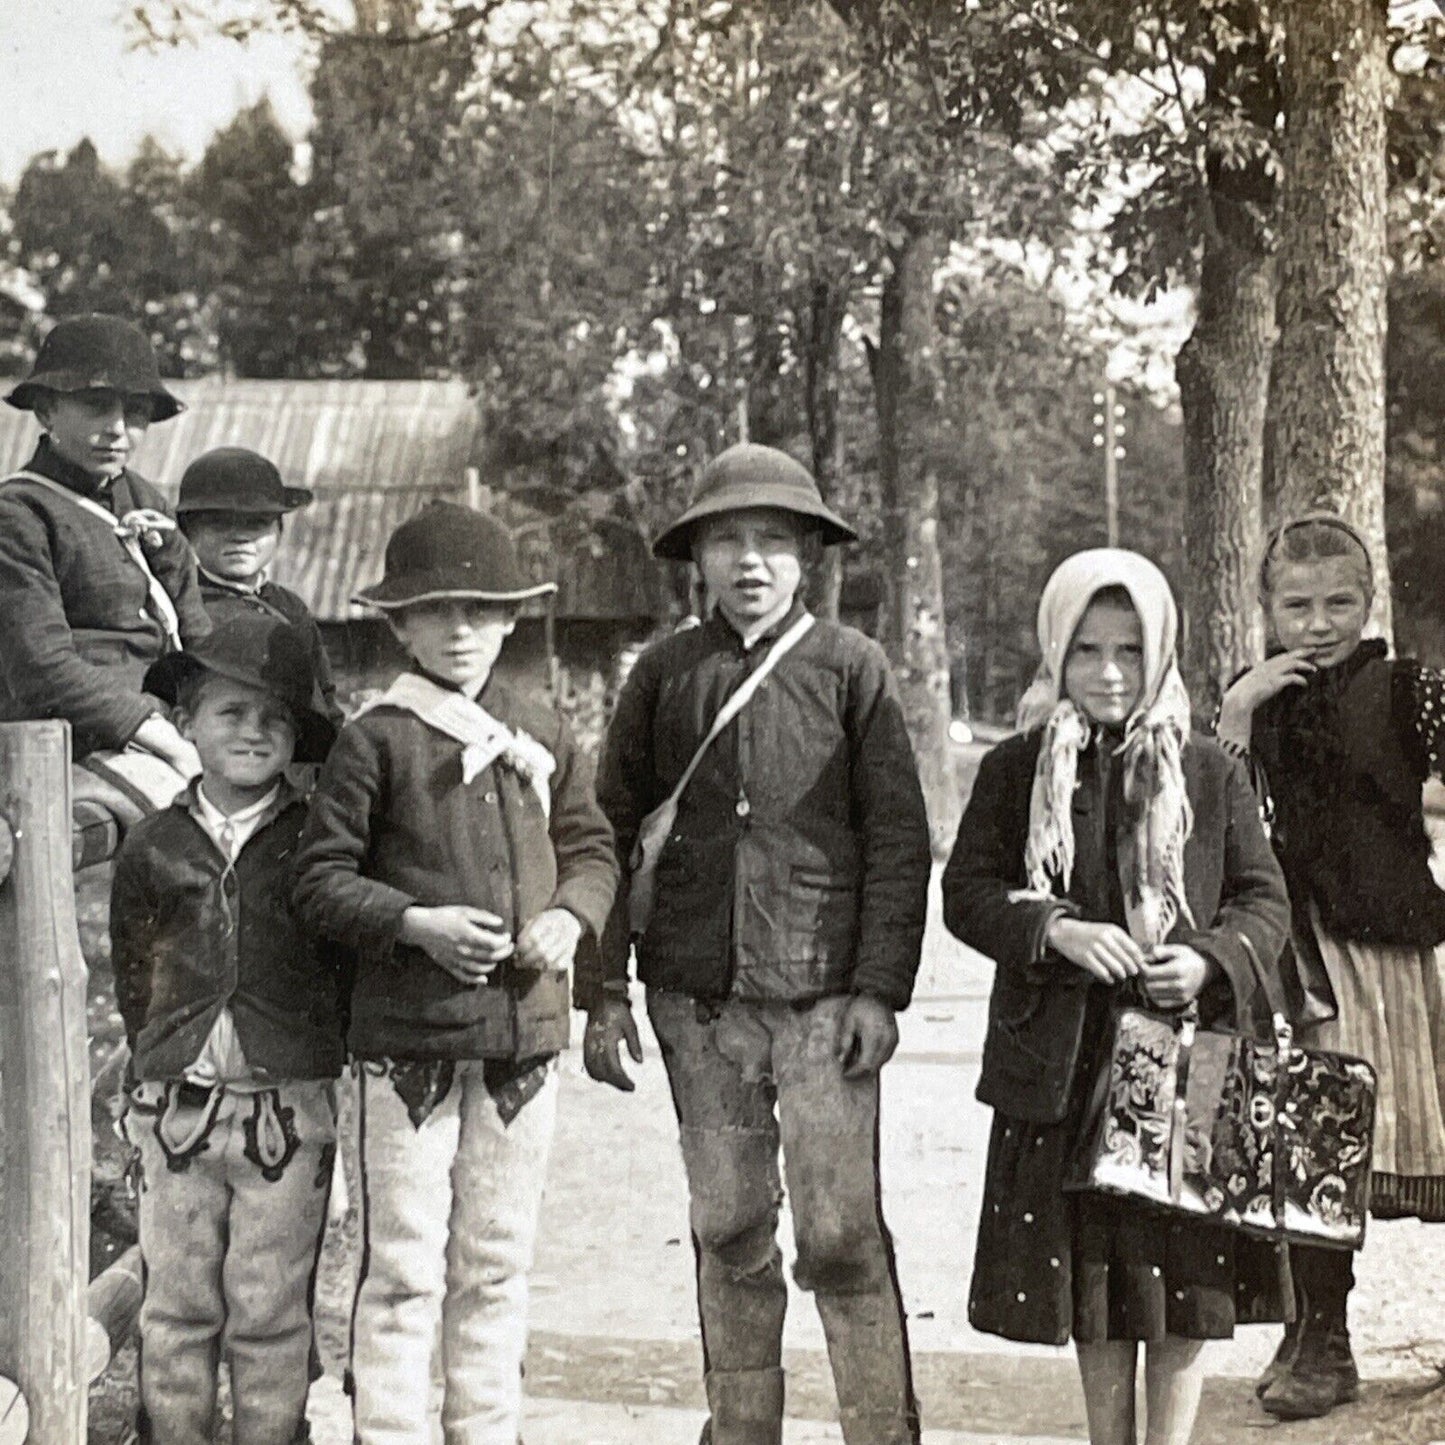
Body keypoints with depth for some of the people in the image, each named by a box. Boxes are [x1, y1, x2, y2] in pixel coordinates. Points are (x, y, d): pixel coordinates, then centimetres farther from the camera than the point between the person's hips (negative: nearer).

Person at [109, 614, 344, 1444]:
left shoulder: (315, 841, 0)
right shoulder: (154, 847, 5)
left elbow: (352, 957, 3)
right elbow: (134, 976, 13)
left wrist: (314, 1063, 1)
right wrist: (162, 1064, 8)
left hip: (290, 1104, -2)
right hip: (179, 1104, 2)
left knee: (271, 1310, 5)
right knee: (178, 1303, 10)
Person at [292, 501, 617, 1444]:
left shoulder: (542, 731, 9)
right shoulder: (377, 738, -4)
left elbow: (592, 845, 16)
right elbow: (321, 878, -4)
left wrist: (571, 917, -3)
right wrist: (416, 923, -18)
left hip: (525, 1027, 4)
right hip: (408, 1034, -4)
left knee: (499, 1259, 14)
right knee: (406, 1264, 0)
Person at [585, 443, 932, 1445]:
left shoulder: (850, 667, 2)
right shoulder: (664, 675, 7)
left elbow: (898, 842, 1)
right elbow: (612, 832, 9)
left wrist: (880, 988, -6)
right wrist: (605, 988, 4)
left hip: (823, 996, -2)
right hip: (698, 998, 3)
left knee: (842, 1236, -4)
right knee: (729, 1235, 11)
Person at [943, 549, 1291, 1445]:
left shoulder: (1212, 774, 3)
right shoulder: (1016, 771, 3)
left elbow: (1265, 900, 5)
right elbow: (967, 891, 0)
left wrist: (1212, 960, -15)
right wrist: (1054, 932, -17)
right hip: (1064, 1062, 1)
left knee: (1184, 1270, 3)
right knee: (1089, 1266, 12)